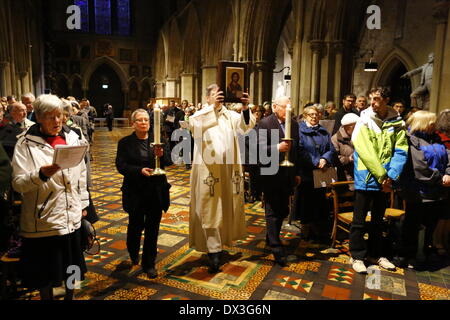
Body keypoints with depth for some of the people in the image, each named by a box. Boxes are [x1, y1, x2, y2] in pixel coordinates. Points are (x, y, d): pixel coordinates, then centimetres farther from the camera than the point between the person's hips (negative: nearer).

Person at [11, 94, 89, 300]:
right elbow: (18, 183, -15)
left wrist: (83, 203, 11)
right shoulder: (26, 143, -10)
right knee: (45, 274, 13)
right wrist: (40, 175, -34)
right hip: (43, 220, -4)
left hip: (72, 217, 4)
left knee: (72, 267, 20)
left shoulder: (72, 137, 4)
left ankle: (70, 296, 41)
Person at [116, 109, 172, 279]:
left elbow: (168, 161, -2)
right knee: (136, 225, 12)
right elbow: (121, 166, -8)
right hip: (135, 191, -1)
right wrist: (139, 170, -23)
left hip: (156, 190, 2)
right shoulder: (125, 142, -1)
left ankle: (149, 264, 24)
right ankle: (133, 254, 43)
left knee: (152, 228, 8)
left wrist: (161, 155, -24)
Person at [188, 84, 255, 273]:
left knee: (226, 207, 15)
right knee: (209, 210, -1)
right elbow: (193, 124, -24)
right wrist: (213, 105, -33)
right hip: (207, 170, -3)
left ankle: (222, 240, 36)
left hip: (228, 169, 4)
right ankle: (214, 251, 2)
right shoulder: (200, 115, 0)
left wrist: (246, 108, -30)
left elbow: (247, 126, -11)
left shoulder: (231, 116, 7)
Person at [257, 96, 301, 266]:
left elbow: (296, 150, 14)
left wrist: (297, 173, 14)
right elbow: (260, 148, -16)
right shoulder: (265, 123, -9)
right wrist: (277, 147, -32)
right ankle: (276, 248, 13)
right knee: (273, 212, 3)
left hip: (288, 174, 6)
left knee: (283, 211, 14)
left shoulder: (294, 124, 9)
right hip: (271, 175, -6)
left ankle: (270, 239, 35)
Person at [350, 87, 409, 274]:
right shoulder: (364, 122, -7)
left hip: (384, 181, 4)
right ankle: (357, 256, 18)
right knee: (359, 221, 4)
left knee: (378, 219, 18)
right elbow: (366, 153, -14)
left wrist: (390, 177, -14)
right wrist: (382, 176, -15)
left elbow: (400, 152, -3)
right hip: (366, 179, -4)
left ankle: (375, 254, 33)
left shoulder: (397, 123, 2)